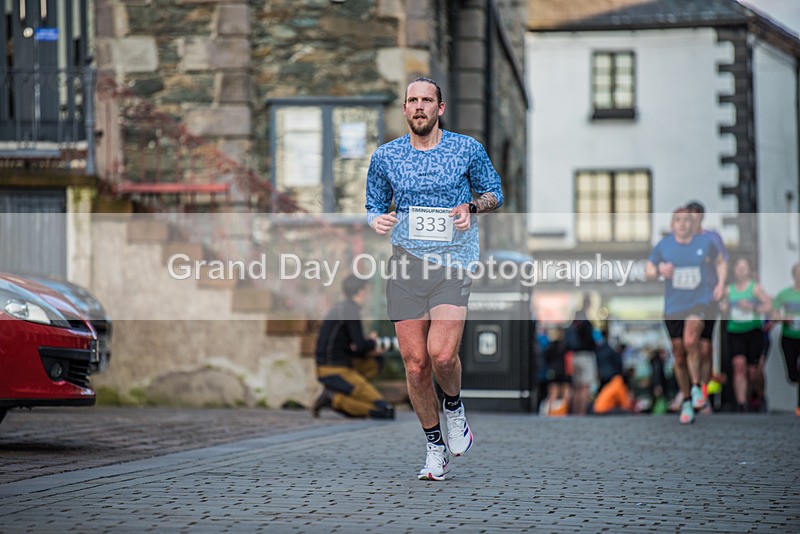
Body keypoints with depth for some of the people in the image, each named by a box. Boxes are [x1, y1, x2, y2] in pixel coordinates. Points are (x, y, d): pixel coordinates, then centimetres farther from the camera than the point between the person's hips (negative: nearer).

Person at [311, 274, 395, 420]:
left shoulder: (340, 308, 17)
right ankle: (334, 399, -11)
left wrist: (367, 352, 7)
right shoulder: (351, 310, -11)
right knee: (385, 410, -10)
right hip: (336, 373, -9)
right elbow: (361, 345, -15)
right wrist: (372, 342, 7)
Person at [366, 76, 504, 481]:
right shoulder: (385, 157, 7)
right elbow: (374, 206, 18)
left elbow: (494, 192, 15)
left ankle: (454, 406, 16)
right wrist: (377, 220, -5)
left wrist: (472, 208, -6)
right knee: (415, 364, -2)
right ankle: (435, 448, 16)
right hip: (406, 263, 2)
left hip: (454, 262, -2)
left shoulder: (467, 149, 4)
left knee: (442, 355, -19)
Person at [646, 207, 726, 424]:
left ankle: (696, 386, -10)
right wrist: (659, 270, -13)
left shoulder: (705, 242, 0)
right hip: (674, 306, 2)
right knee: (679, 358, 7)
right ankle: (686, 402, 24)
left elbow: (720, 262, 18)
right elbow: (648, 270, 8)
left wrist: (720, 284, 3)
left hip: (700, 302, -2)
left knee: (690, 341, -30)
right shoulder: (663, 246, 0)